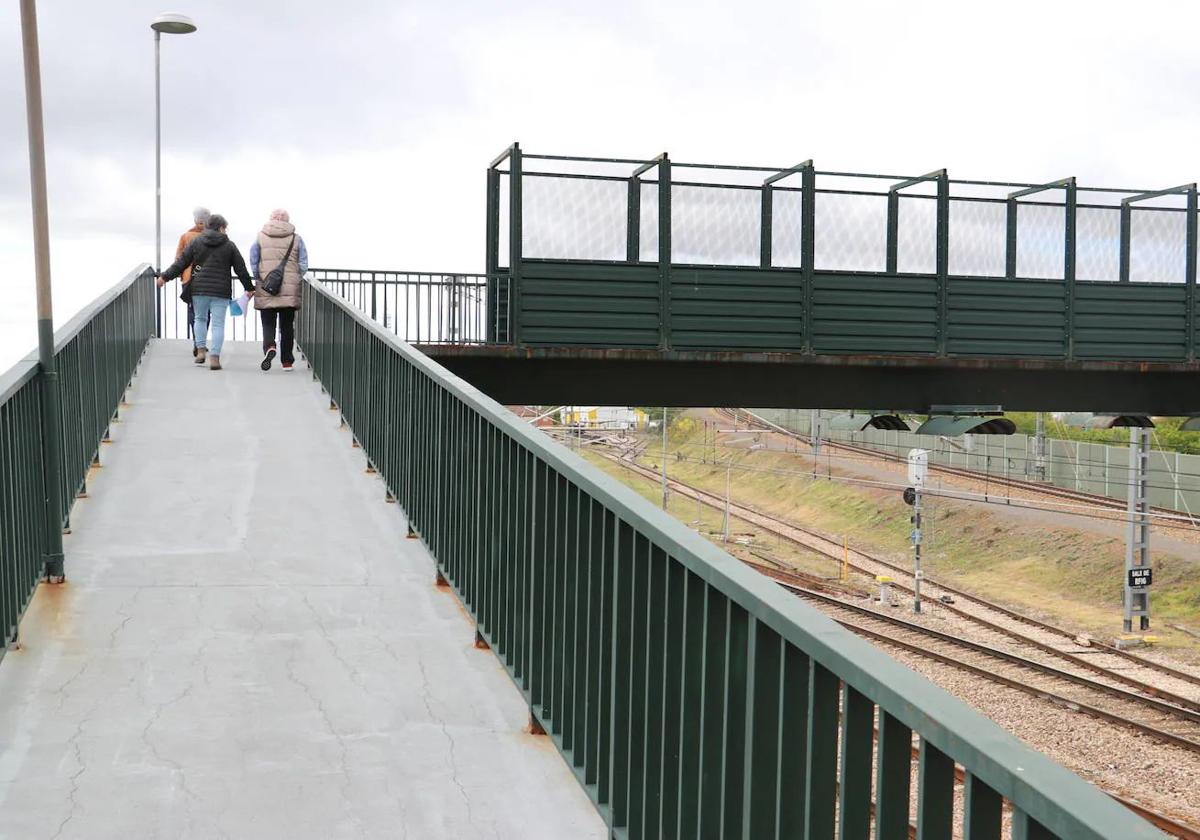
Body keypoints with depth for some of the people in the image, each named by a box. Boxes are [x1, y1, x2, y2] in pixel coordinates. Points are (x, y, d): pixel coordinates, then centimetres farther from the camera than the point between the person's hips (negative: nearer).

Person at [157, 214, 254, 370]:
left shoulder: (196, 242, 6)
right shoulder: (229, 246, 4)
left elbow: (181, 262, 5)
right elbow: (241, 269, 6)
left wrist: (165, 277, 15)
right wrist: (249, 287, 18)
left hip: (199, 288, 2)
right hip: (221, 291, -2)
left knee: (200, 319, 20)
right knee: (218, 324, 0)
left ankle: (201, 350, 10)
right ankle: (215, 357, -8)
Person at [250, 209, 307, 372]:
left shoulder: (261, 237, 2)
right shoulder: (296, 238, 2)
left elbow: (253, 262, 1)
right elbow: (303, 265, 1)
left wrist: (260, 278, 13)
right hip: (290, 291, 1)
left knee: (268, 323, 6)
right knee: (287, 326, 10)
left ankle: (269, 347, -23)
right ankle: (287, 361, 13)